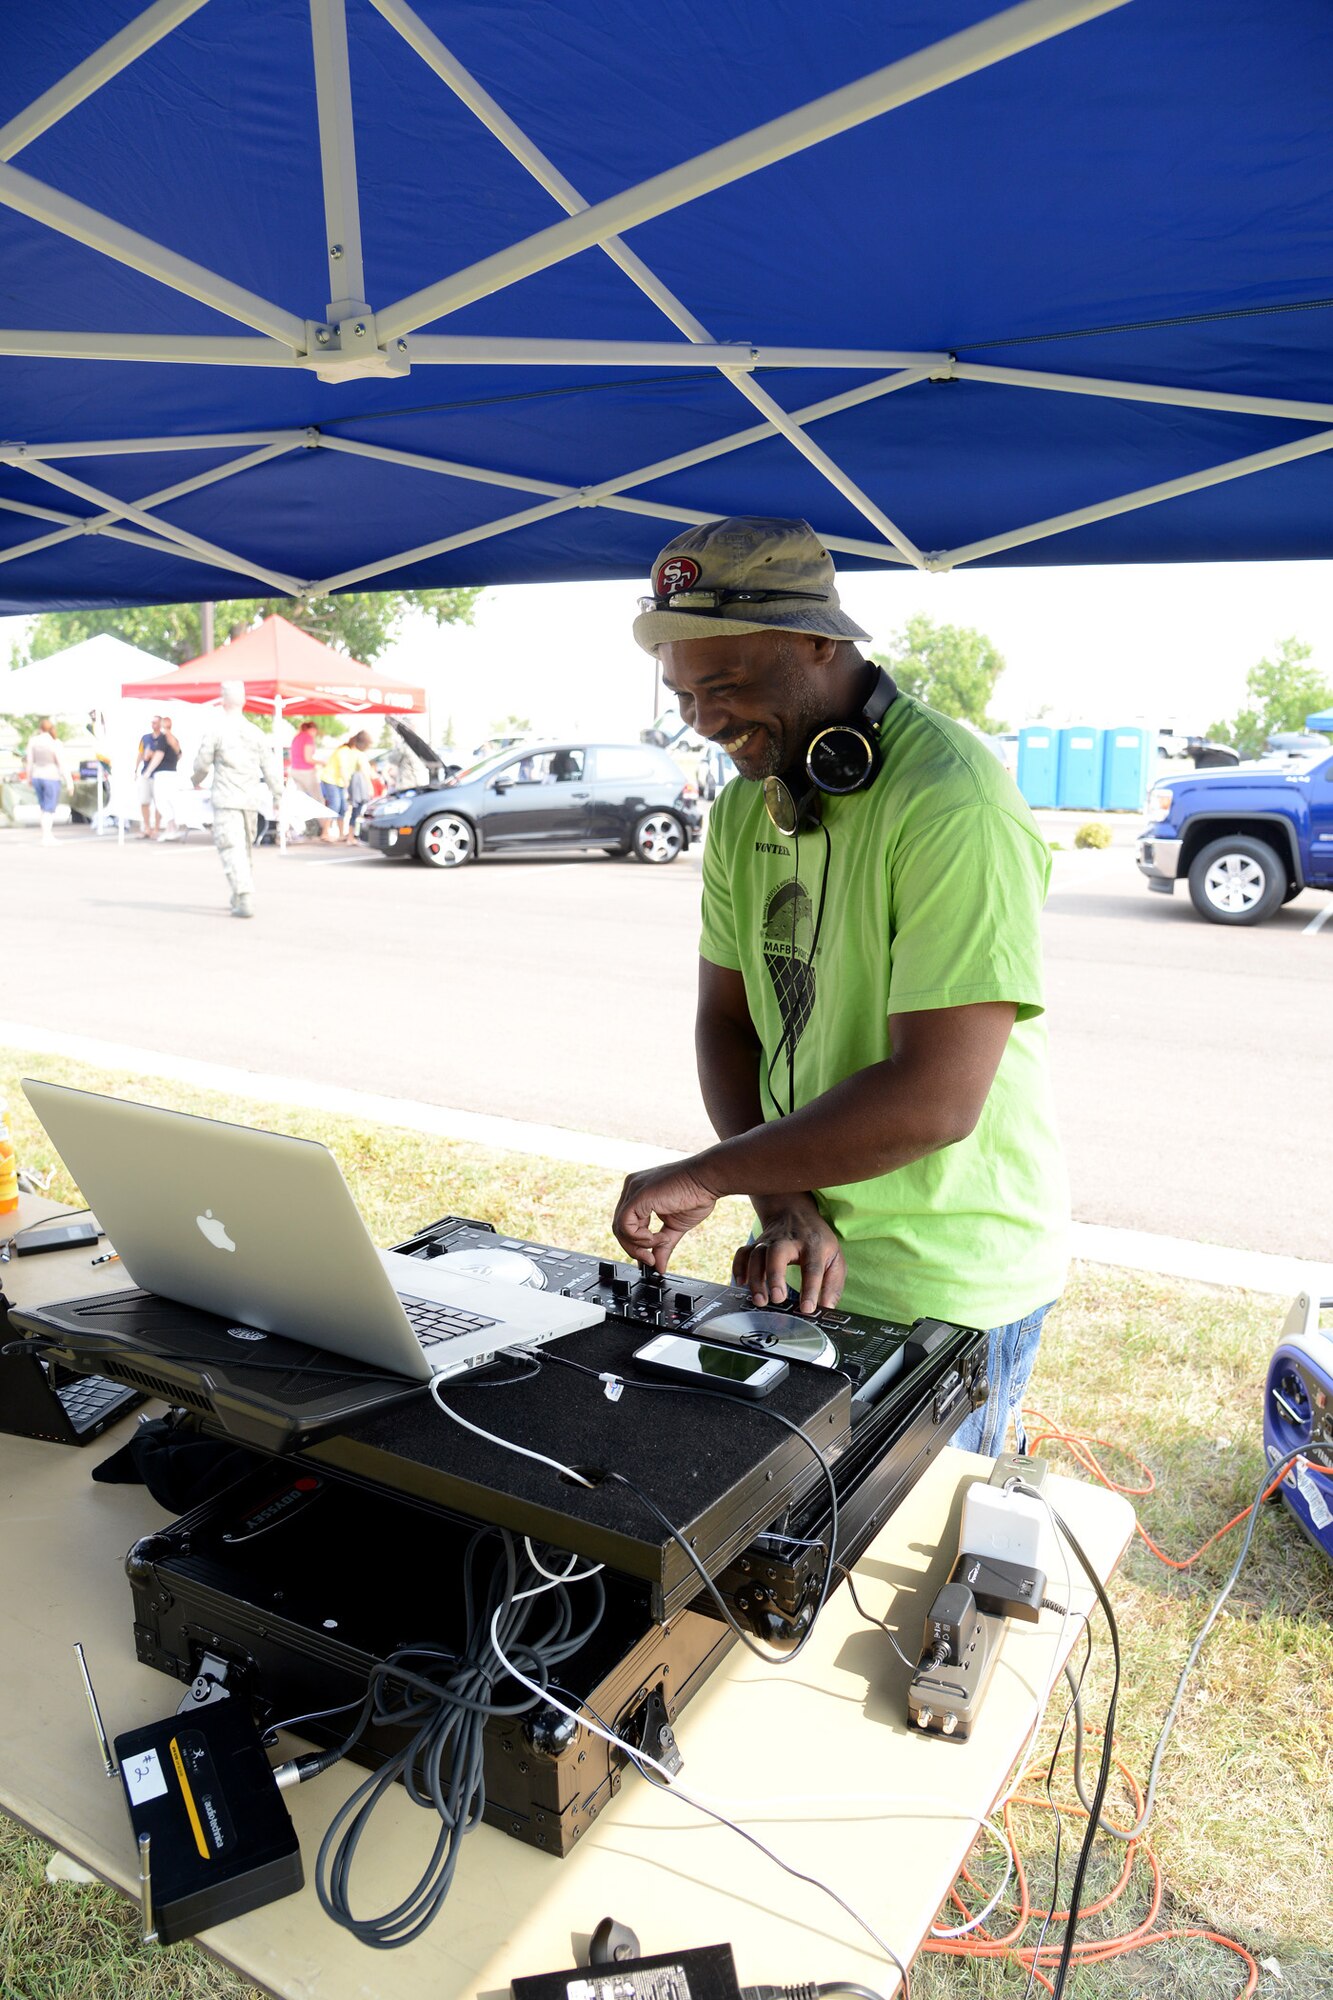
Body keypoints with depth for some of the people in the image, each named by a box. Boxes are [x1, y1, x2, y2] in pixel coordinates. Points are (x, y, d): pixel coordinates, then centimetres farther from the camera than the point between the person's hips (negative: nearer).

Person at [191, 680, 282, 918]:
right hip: (251, 800, 5)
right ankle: (240, 896, 27)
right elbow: (270, 768, 4)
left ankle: (245, 900, -20)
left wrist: (196, 781, 21)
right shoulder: (256, 733, 4)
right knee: (245, 848, 18)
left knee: (232, 849, -7)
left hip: (226, 800, -5)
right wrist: (277, 796, 14)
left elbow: (202, 764, -1)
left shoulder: (215, 729, -7)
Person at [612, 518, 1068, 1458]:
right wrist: (782, 1201, -10)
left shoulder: (952, 803, -22)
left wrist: (705, 1175, -19)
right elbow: (726, 1022, 4)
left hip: (945, 1286, -7)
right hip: (810, 1248, 7)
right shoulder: (747, 802, 4)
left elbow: (933, 1100, -28)